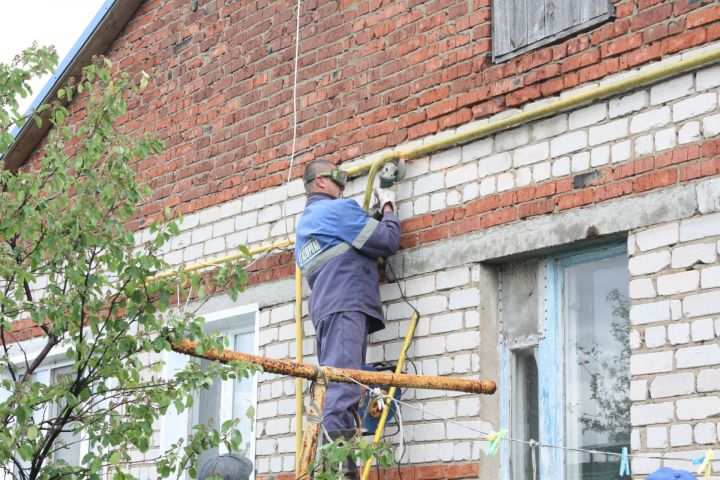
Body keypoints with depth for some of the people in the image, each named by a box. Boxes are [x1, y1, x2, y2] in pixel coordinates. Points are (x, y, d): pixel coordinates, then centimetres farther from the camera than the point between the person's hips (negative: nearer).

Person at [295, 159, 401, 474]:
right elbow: (388, 242, 0)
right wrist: (388, 207, 17)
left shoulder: (304, 225, 29)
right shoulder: (337, 209, 2)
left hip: (325, 310, 9)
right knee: (340, 391, -20)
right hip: (347, 306, -9)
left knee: (334, 390, 2)